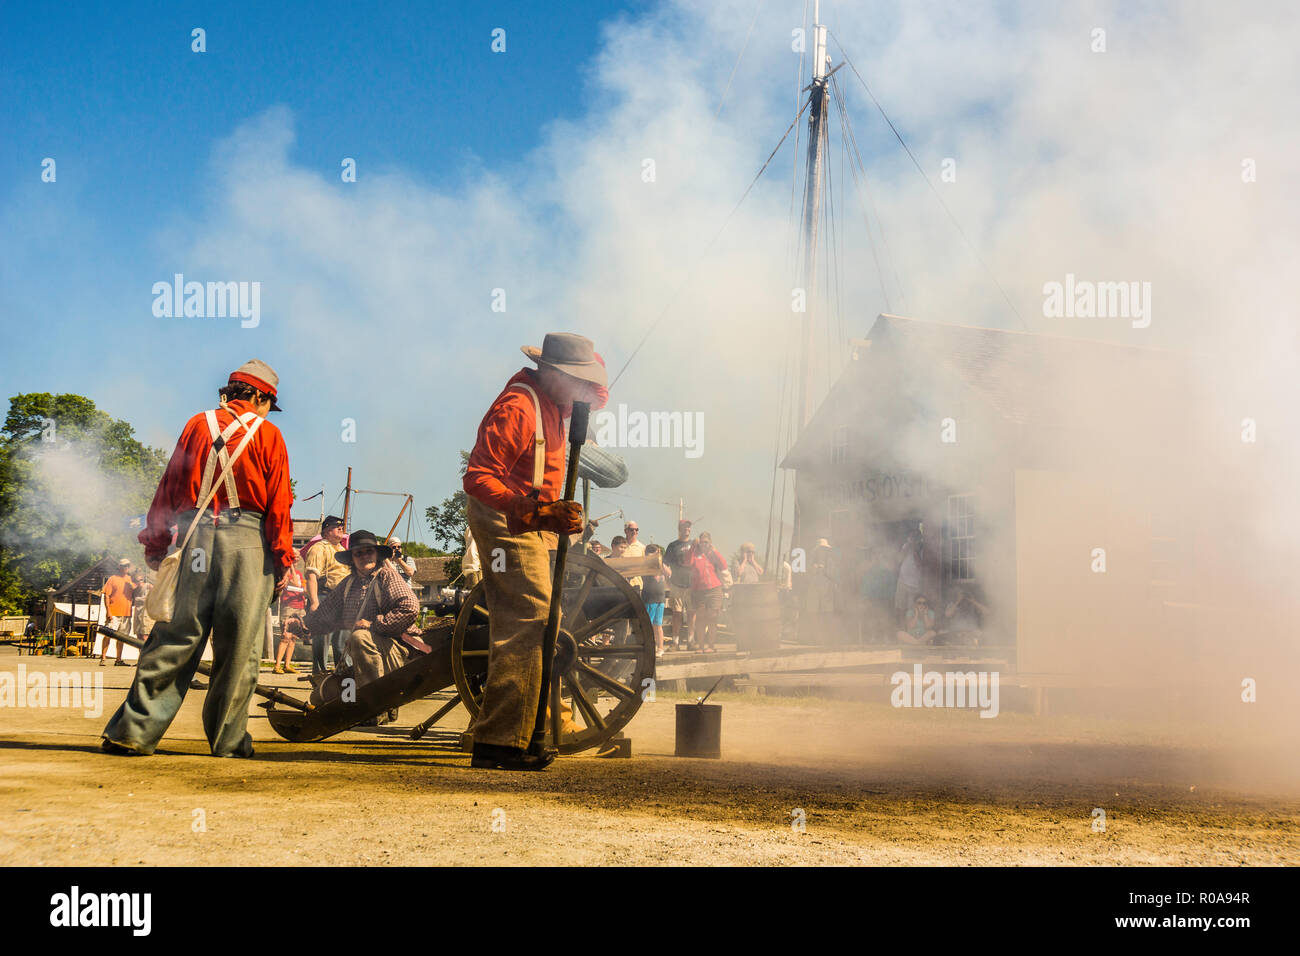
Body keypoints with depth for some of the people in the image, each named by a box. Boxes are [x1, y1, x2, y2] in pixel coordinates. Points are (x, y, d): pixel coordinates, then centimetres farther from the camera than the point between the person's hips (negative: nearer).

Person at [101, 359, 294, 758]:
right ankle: (228, 740, 5)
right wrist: (283, 558, 0)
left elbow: (170, 486, 12)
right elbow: (278, 502, 0)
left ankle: (135, 729, -1)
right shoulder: (267, 433, 6)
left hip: (195, 535, 3)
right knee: (238, 644, 1)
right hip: (248, 538, -3)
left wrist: (155, 543, 14)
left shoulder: (198, 425, 14)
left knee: (176, 636, 4)